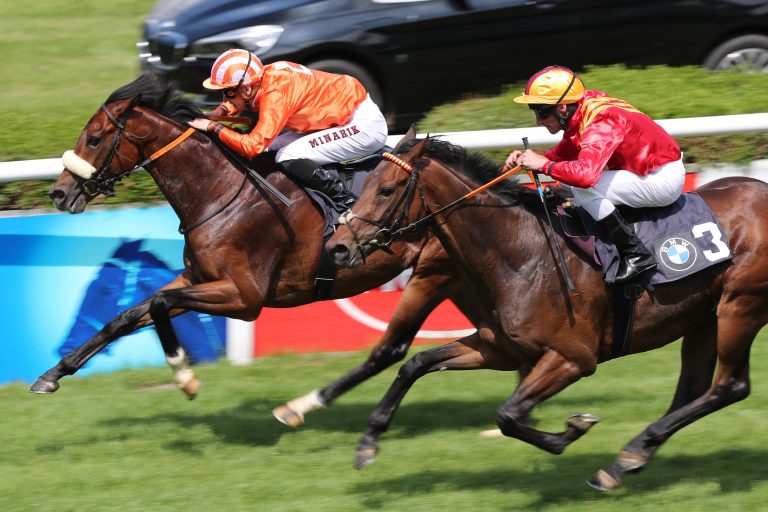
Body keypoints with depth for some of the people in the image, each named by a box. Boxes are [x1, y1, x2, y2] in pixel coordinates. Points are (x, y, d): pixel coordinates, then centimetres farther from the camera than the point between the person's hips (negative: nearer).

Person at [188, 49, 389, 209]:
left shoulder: (275, 93, -28)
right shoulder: (265, 76, -1)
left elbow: (253, 145, -32)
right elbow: (233, 103, 21)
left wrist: (213, 126, -22)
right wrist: (217, 113, 0)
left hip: (364, 125, -10)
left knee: (287, 159, -21)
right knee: (270, 149, 7)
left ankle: (347, 203, -11)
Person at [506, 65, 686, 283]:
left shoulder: (600, 123, -27)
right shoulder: (579, 116, 2)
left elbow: (586, 173, -42)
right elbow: (561, 155, 14)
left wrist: (543, 164, -29)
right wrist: (527, 158, -4)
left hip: (665, 179, -10)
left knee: (585, 189, -21)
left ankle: (637, 255, -14)